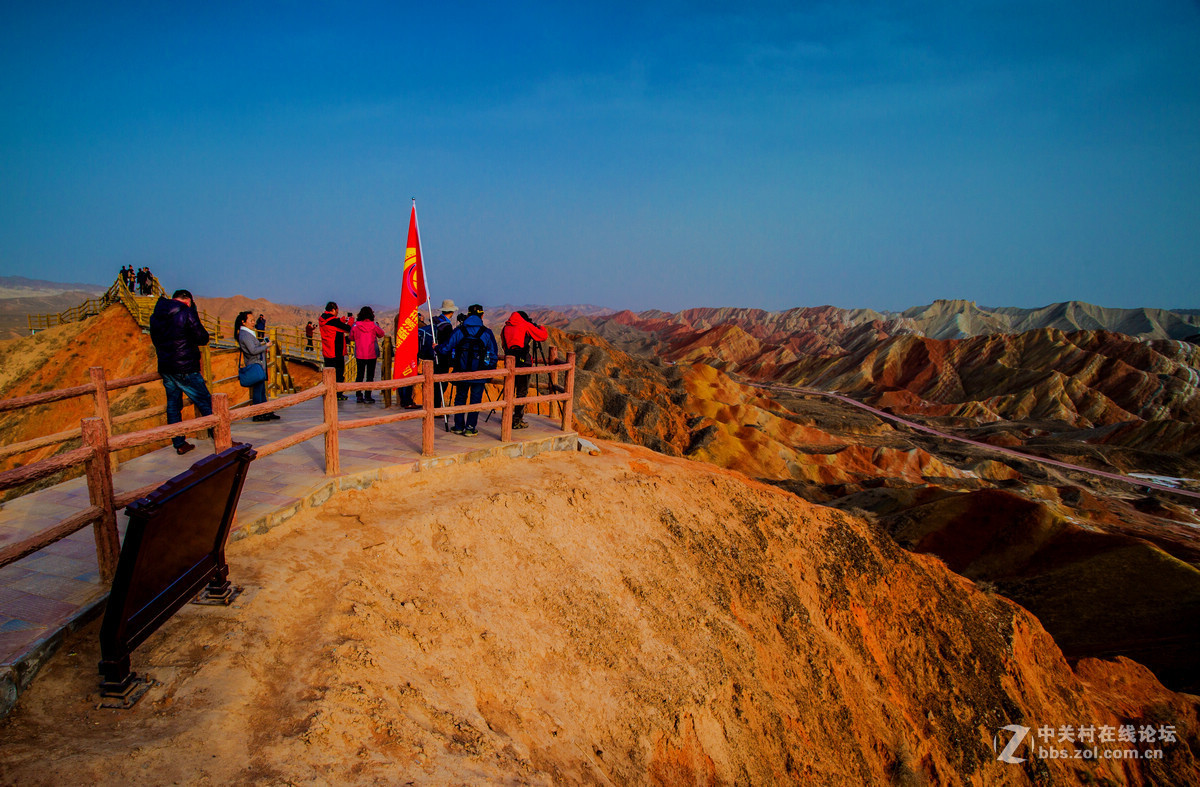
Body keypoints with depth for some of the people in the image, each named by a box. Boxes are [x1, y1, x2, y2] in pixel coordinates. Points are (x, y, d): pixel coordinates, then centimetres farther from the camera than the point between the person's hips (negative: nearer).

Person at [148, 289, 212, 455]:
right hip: (185, 369, -7)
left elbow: (155, 339, 19)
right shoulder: (187, 313, -12)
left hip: (164, 368, 7)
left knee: (173, 404, 14)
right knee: (206, 403, 0)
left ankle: (179, 444, 17)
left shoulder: (155, 316, 9)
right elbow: (203, 339, -9)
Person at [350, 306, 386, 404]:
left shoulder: (355, 325, -5)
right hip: (372, 354, -1)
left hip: (359, 354, 1)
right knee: (370, 375, 5)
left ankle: (359, 396, 9)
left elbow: (351, 338, 6)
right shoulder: (373, 326, -8)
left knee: (360, 375, 11)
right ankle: (367, 396, 3)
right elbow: (381, 334, 8)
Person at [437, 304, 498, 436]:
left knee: (460, 399, 15)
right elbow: (493, 355, 0)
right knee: (475, 400, 6)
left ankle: (458, 426, 19)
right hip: (479, 374, -2)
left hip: (461, 372, 2)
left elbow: (447, 349, 3)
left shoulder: (458, 331, -2)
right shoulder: (487, 333, -4)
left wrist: (437, 348, 24)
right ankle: (470, 428, 5)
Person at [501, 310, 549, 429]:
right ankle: (517, 421, -1)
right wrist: (540, 327, 22)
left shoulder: (506, 328, 15)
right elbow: (544, 336, 4)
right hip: (523, 363, -5)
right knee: (522, 392, 0)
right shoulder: (526, 325, 1)